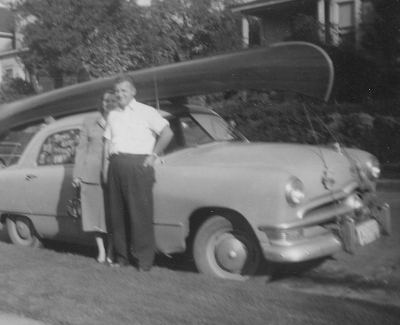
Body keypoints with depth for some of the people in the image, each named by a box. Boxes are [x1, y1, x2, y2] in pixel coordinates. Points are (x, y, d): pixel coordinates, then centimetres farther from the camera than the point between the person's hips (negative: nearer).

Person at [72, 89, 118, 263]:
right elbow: (82, 148, 9)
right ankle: (101, 250, 19)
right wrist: (77, 174, 4)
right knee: (95, 212, 6)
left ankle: (111, 252, 12)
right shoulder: (89, 122, 9)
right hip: (91, 174, 1)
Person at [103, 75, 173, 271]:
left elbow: (167, 133, -4)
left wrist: (154, 155, -6)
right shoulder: (113, 115, 20)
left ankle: (144, 259, -1)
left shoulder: (146, 111, 2)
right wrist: (108, 160, 10)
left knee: (140, 213, -6)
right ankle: (122, 256, 15)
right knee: (118, 213, 6)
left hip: (137, 164, -5)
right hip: (116, 165, 6)